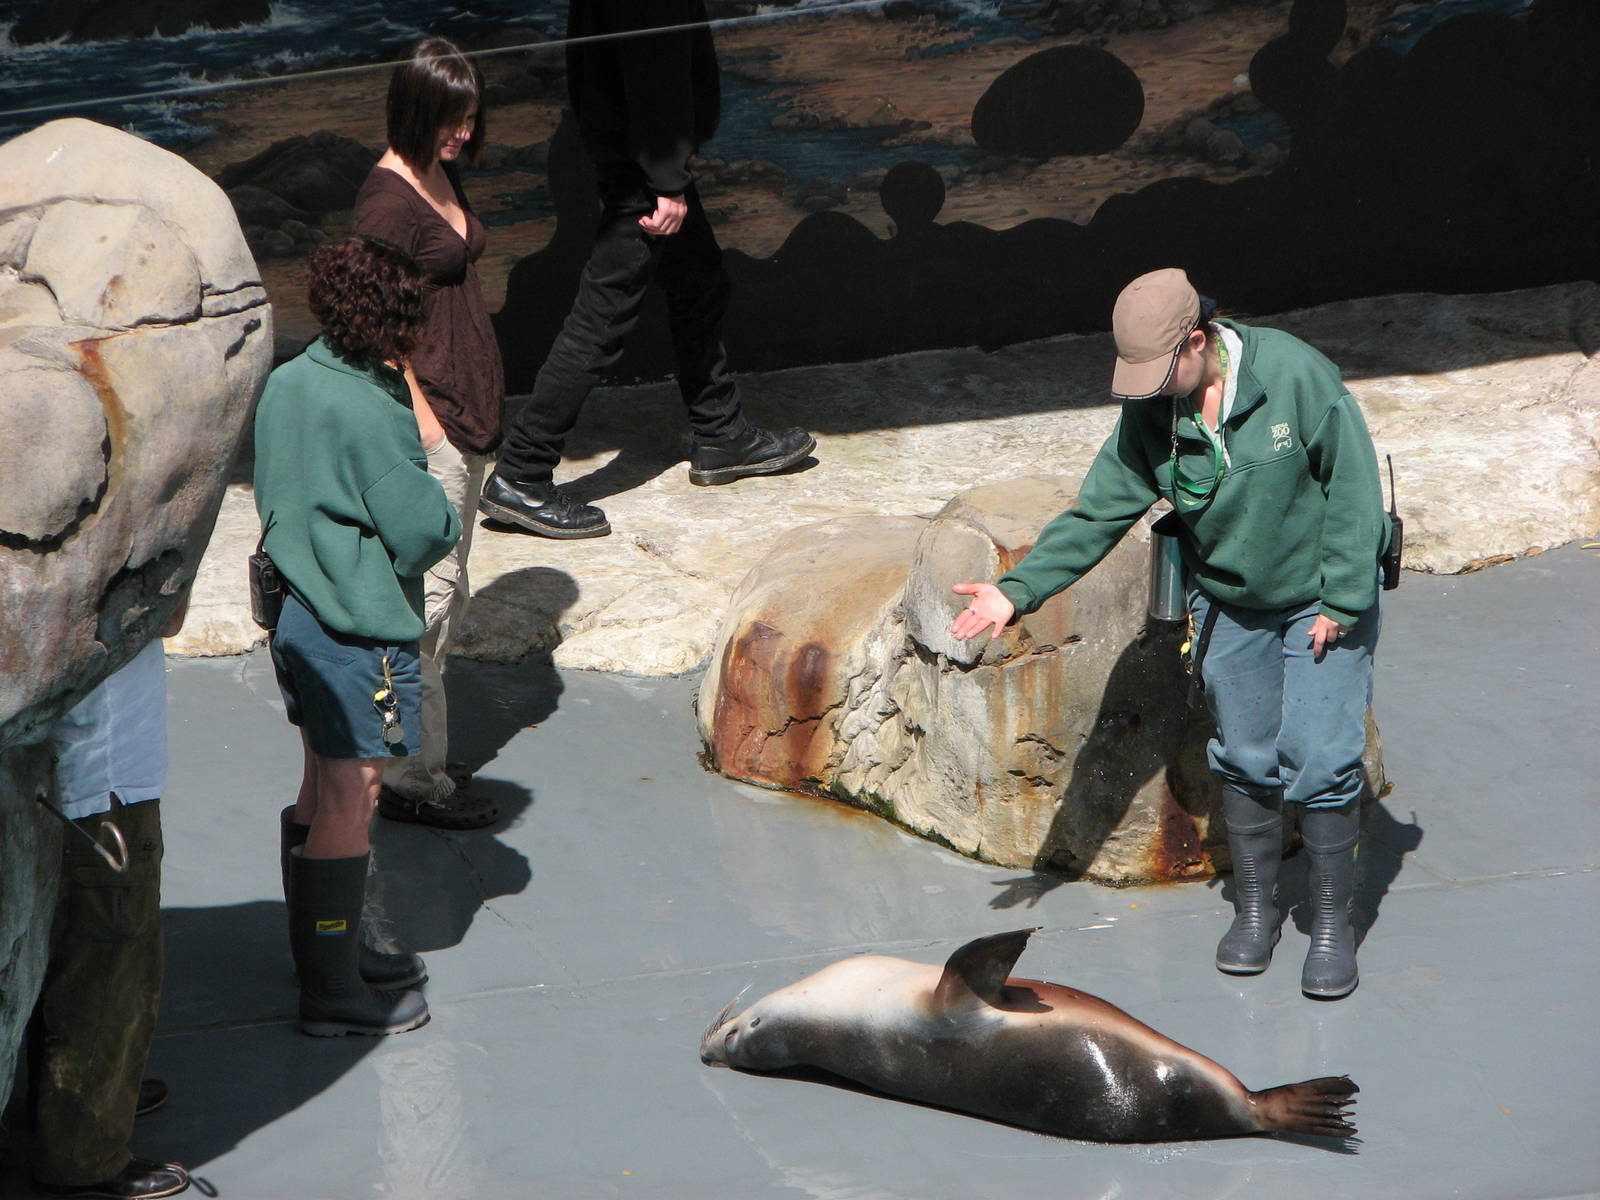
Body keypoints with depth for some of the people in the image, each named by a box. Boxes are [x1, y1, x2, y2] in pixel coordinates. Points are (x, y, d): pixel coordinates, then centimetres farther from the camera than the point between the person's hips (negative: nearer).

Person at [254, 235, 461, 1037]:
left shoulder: (286, 383, 5)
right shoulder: (369, 411, -21)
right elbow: (422, 525, -19)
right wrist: (447, 519, 1)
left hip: (294, 605, 9)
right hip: (360, 625, -9)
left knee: (320, 788, 20)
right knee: (350, 803, -3)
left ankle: (322, 951, 32)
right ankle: (332, 993, 2)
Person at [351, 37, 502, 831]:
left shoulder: (443, 176, 12)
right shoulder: (387, 201, -17)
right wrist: (425, 423, -18)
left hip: (467, 409, 10)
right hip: (427, 413, -10)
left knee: (447, 593, 14)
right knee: (429, 598, -7)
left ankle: (415, 754, 22)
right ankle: (412, 778, -1)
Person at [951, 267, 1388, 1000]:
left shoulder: (1294, 375, -23)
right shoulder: (1150, 416, -10)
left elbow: (1352, 485, -17)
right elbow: (1096, 515, -6)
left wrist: (1341, 602, -16)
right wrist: (1018, 590, -16)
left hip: (1323, 599, -4)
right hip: (1229, 603, 4)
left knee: (1319, 759, -8)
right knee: (1243, 758, 8)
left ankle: (1333, 925, 5)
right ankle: (1254, 908, 25)